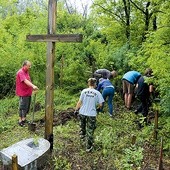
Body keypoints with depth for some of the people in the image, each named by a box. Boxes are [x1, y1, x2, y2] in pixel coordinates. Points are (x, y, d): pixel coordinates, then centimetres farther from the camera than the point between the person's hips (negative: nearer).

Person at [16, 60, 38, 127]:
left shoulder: (26, 71, 12)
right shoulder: (20, 72, -18)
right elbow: (25, 81, -32)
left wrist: (32, 87, 12)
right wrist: (33, 86, -44)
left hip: (28, 92, 9)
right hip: (23, 93, -9)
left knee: (27, 107, 16)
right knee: (22, 107, 0)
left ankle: (24, 119, 29)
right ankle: (20, 121, 12)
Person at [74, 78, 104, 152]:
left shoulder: (84, 91, -5)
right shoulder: (97, 93, -7)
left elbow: (79, 102, -3)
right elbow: (100, 105, -5)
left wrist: (76, 109, 9)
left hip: (82, 112, 2)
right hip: (91, 114, -2)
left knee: (82, 124, 33)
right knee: (90, 131, 8)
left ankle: (82, 134, 54)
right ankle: (89, 147, 16)